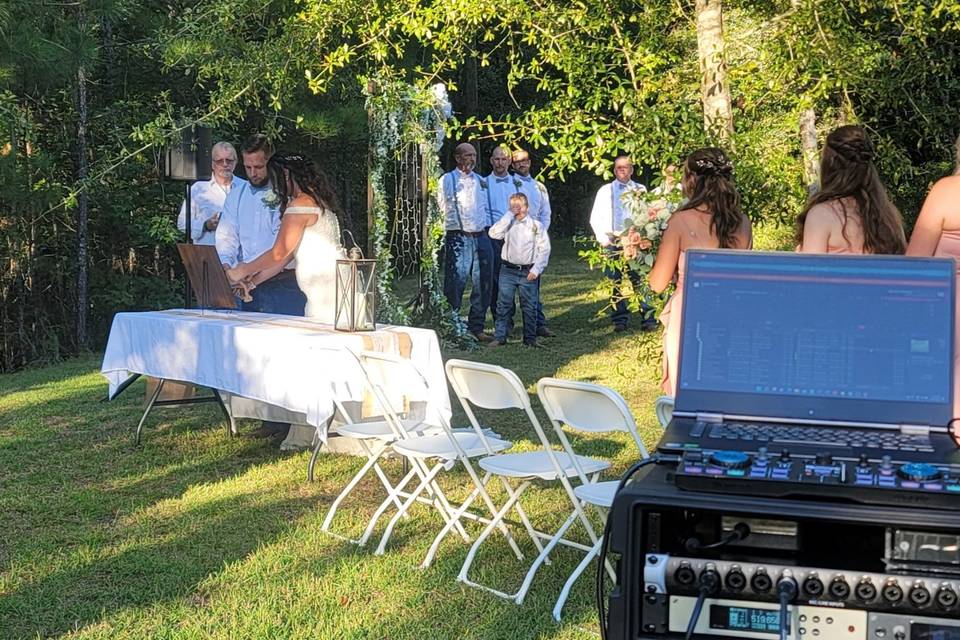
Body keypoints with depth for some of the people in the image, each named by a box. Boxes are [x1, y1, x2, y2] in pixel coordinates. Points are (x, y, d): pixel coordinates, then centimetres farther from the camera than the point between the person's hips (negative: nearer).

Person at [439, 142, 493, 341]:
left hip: (480, 236, 5)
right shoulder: (447, 180, 2)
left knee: (483, 284, 5)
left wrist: (486, 227, 15)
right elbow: (442, 205, -2)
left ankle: (476, 327, 14)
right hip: (458, 237, -5)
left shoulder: (480, 181, 17)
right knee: (455, 283, -7)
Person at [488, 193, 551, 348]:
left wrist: (536, 269, -8)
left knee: (529, 306, 6)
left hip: (528, 272, -1)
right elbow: (494, 233, -14)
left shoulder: (536, 225, 2)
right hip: (508, 270, 1)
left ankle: (530, 338, 15)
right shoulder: (508, 223, 5)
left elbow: (544, 249, 0)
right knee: (504, 304, 1)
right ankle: (500, 337, 5)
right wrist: (509, 215, -12)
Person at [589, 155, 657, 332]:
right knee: (615, 283, 2)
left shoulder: (641, 190, 11)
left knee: (642, 280, -8)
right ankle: (620, 321, 10)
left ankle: (648, 319, -5)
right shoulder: (605, 191, 11)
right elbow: (595, 218, 10)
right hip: (612, 242, 1)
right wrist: (603, 239, -1)